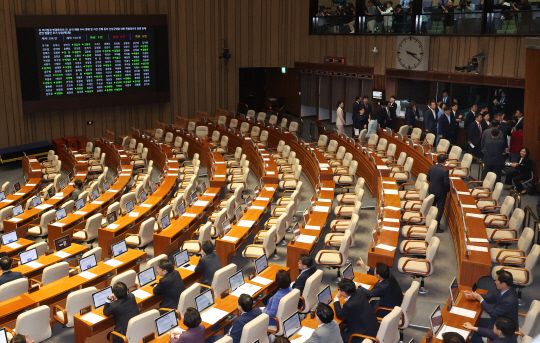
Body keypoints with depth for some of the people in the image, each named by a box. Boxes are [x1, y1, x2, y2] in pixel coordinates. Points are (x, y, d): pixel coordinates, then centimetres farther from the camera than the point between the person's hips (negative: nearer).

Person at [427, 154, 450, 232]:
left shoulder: (432, 167, -7)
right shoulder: (445, 171, -25)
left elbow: (428, 178, 4)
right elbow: (446, 184, -23)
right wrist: (448, 189, -3)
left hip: (432, 191, 6)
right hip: (440, 193, -6)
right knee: (440, 209, 5)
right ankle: (437, 226, 6)